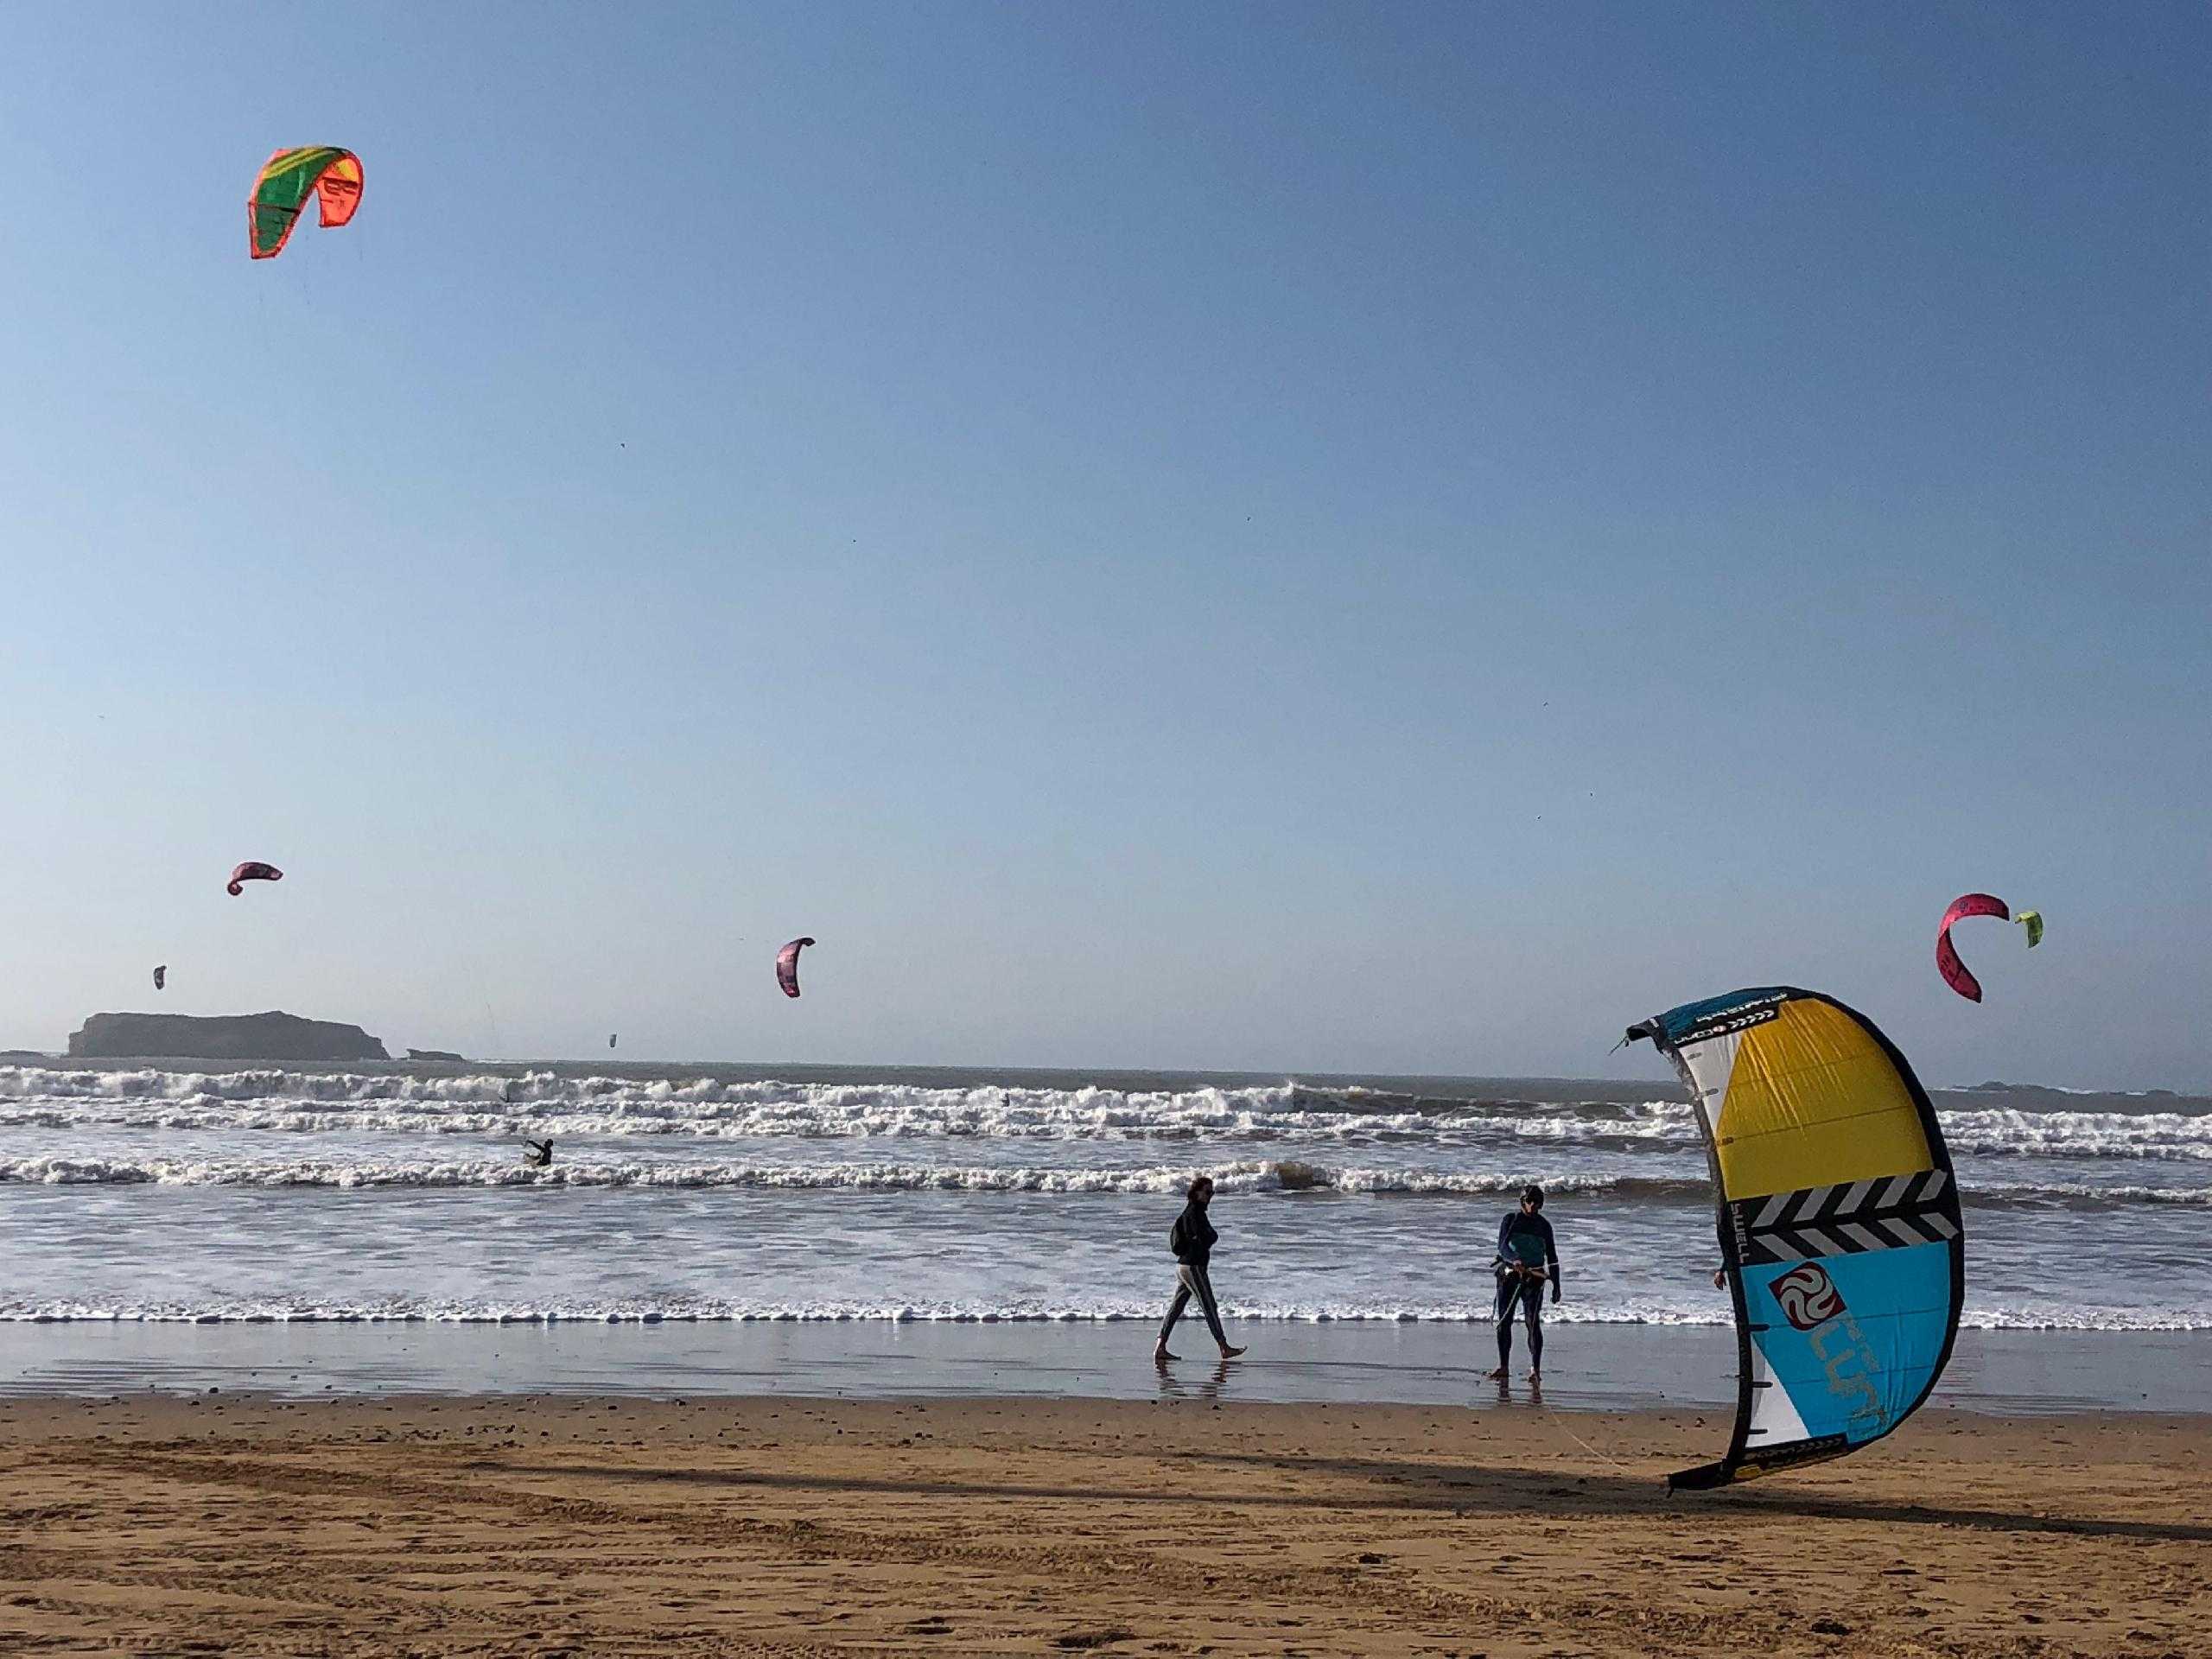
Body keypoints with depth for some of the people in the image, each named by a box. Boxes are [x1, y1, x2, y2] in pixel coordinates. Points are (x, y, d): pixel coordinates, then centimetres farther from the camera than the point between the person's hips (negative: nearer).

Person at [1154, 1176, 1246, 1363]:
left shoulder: (1189, 1211, 15)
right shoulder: (1194, 1212, -14)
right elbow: (1209, 1238, -21)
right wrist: (1214, 1236, 2)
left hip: (1183, 1265, 10)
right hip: (1194, 1267, -10)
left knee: (1176, 1307, 7)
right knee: (1210, 1307, -2)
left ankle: (1160, 1348, 3)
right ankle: (1224, 1348, 4)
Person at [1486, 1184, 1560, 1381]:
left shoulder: (1544, 1226, 10)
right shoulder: (1510, 1220, 5)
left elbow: (1552, 1257, 15)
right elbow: (1502, 1246, -7)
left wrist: (1556, 1286, 11)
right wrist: (1515, 1260, -29)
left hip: (1534, 1278, 0)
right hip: (1509, 1276, 0)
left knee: (1533, 1322, -11)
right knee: (1504, 1321, 2)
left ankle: (1535, 1369, -11)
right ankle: (1503, 1366, 11)